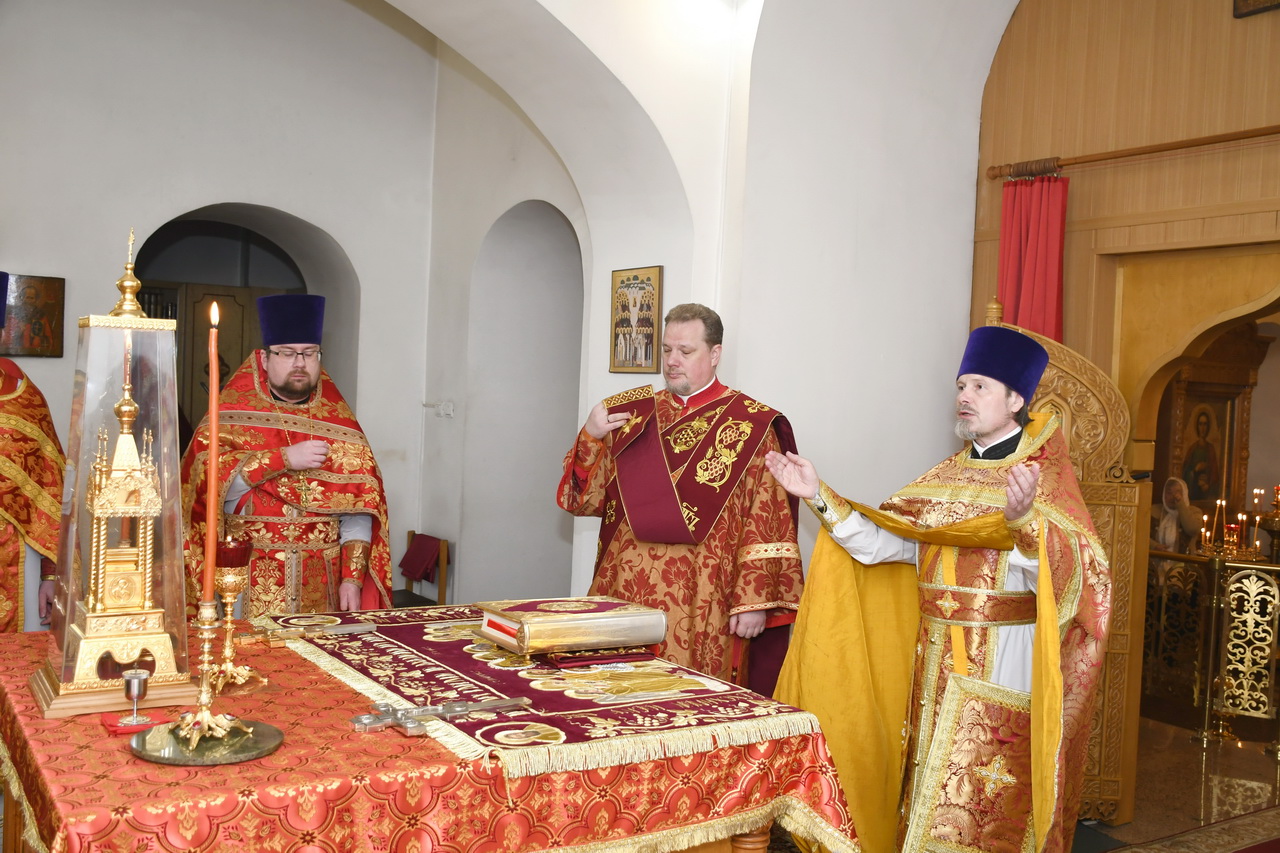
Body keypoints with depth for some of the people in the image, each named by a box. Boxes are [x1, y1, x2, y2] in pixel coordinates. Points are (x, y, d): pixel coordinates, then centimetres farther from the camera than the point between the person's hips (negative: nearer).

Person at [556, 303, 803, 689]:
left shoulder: (750, 426, -3)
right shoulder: (632, 414, 10)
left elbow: (767, 523, -8)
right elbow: (585, 500, 9)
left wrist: (755, 601, -13)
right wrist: (591, 439, -7)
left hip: (702, 610, -4)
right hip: (626, 598, 4)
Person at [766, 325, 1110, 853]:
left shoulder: (1047, 479, -7)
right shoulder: (944, 479, 10)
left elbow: (1063, 577, -21)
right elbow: (879, 542, 2)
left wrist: (1022, 518, -39)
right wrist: (820, 496, -7)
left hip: (1002, 669, -5)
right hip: (935, 663, 6)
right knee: (930, 800, 14)